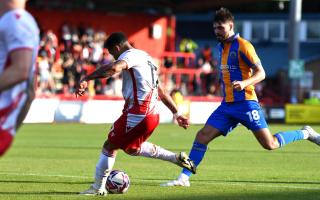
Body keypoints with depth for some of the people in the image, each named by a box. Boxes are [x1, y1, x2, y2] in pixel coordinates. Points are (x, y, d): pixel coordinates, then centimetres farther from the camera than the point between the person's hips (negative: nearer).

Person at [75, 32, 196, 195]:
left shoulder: (130, 55, -6)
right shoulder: (145, 59, 25)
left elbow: (113, 68, -30)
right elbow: (161, 92, 29)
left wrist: (86, 79, -33)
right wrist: (176, 114, 32)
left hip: (137, 113, -9)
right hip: (152, 114, 9)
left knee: (110, 146, 1)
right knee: (131, 148, 27)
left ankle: (98, 188, 4)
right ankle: (177, 158, 25)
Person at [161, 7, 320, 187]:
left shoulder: (243, 46, -9)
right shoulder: (222, 47, 15)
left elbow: (261, 73, -13)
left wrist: (244, 83, -29)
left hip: (245, 103, -7)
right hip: (228, 105, 7)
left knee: (270, 144, -9)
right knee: (203, 136, -6)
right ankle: (184, 178, -7)